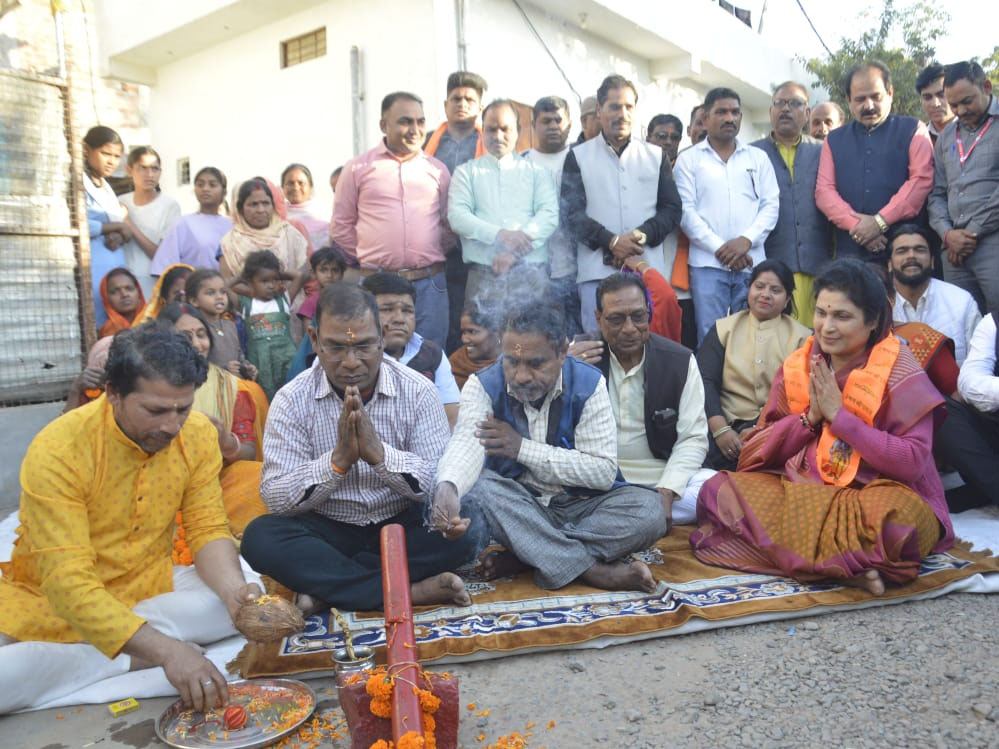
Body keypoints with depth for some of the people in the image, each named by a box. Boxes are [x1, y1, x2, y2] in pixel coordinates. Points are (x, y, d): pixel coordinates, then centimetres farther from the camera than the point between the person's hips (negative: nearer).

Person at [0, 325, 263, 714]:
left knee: (250, 603, -20)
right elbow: (67, 581, -27)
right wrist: (165, 650, -38)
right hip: (50, 600, -4)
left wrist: (235, 591, -27)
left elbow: (208, 530, -6)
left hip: (150, 587, 5)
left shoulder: (198, 434, -11)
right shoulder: (57, 451, -23)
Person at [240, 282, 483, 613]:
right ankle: (410, 591, -25)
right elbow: (276, 498, -13)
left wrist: (379, 453, -28)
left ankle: (327, 585, -19)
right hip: (328, 531, 0)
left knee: (467, 529, -26)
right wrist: (338, 460, -29)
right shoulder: (292, 400, -7)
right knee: (261, 538, -27)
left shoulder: (418, 391, -8)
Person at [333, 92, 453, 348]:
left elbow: (449, 223, 17)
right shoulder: (358, 168, 5)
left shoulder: (437, 170, 10)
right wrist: (367, 258, 5)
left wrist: (432, 257, 9)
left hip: (430, 284, 2)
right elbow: (341, 226, 9)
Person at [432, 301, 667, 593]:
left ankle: (521, 558, -24)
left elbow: (604, 471, -15)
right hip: (516, 507, 0)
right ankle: (593, 570, -29)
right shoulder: (483, 385, -9)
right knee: (476, 486, -31)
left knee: (649, 509, -26)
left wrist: (523, 448, -19)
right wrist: (447, 487, -51)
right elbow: (467, 442, -28)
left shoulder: (588, 383, -10)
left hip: (580, 506, 1)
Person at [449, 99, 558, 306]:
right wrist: (499, 234, -14)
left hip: (531, 271, 1)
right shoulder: (466, 172, 16)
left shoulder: (537, 172, 17)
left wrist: (514, 251, -11)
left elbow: (550, 215, 3)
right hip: (482, 273, 0)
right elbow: (456, 217, 2)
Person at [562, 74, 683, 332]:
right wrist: (611, 241, -13)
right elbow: (572, 213, 1)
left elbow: (672, 208, 11)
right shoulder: (578, 156, 10)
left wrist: (644, 234, -9)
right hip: (597, 271, -2)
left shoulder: (656, 156, 17)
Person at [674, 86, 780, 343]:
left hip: (752, 263, 2)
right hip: (707, 264, -2)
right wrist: (719, 248, -10)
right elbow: (686, 210, -1)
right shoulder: (688, 159, 8)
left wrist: (746, 240, -10)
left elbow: (771, 204, 8)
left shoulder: (758, 158, 15)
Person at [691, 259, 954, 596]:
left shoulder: (899, 371, -6)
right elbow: (754, 453, 3)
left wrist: (839, 415, -16)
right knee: (718, 489, -19)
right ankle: (851, 564, -21)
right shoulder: (797, 367, 5)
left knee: (894, 517, -39)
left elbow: (912, 462, -15)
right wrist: (810, 416, -12)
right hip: (803, 489, 5)